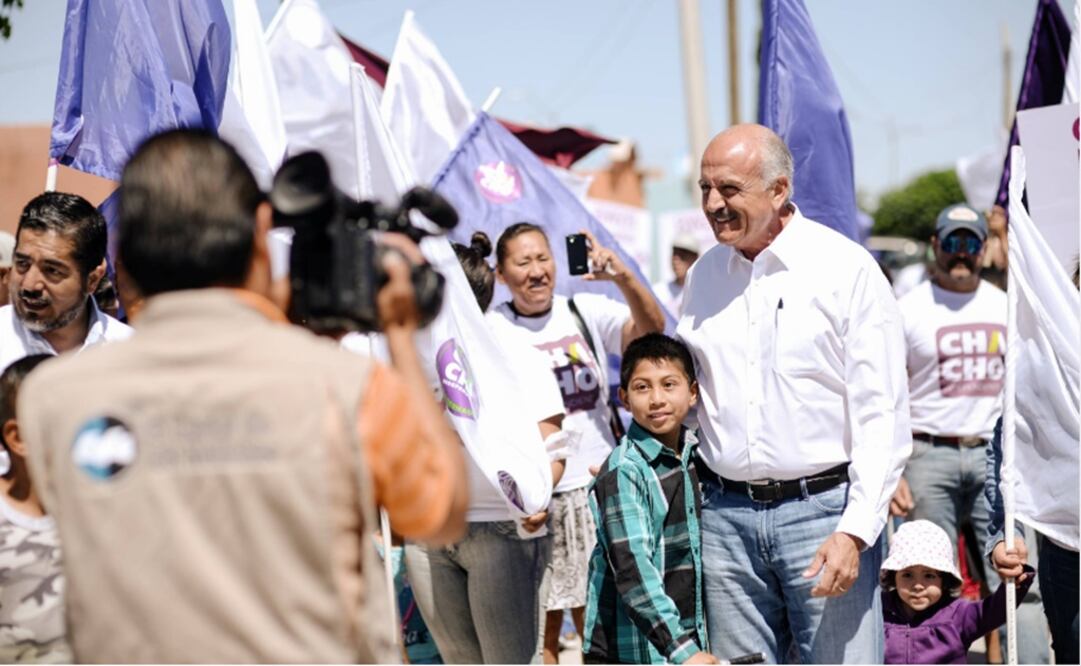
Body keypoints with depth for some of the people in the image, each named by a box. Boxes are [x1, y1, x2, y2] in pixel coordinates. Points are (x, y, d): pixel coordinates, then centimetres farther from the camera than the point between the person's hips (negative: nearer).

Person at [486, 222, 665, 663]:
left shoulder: (586, 311, 4)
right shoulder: (491, 330, 0)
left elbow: (650, 329, -12)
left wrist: (622, 278, -30)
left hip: (595, 488, 1)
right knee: (540, 626, 3)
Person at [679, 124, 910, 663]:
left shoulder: (847, 269, -4)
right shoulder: (704, 274, 11)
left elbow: (883, 416, -7)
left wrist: (855, 530, -15)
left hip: (822, 508, -4)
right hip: (725, 515, 5)